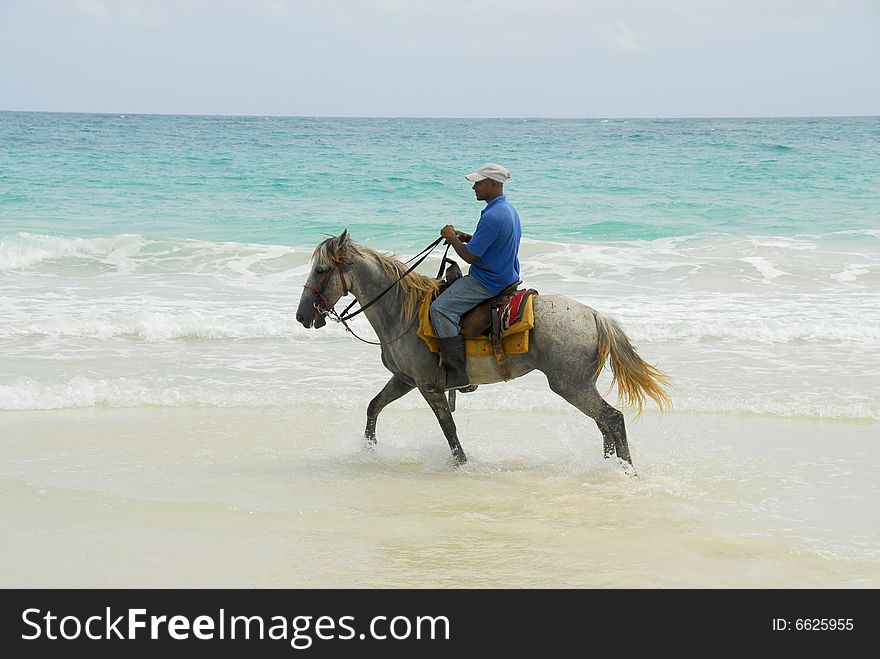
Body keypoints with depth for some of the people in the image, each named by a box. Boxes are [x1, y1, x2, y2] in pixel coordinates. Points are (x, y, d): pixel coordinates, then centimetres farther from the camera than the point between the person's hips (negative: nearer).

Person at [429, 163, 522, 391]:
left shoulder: (492, 217, -23)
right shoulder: (509, 210, 11)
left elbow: (470, 255, -21)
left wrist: (452, 238, -4)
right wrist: (467, 238, 11)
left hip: (488, 283, -11)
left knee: (441, 309, -20)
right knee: (451, 284, 28)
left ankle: (458, 373, -24)